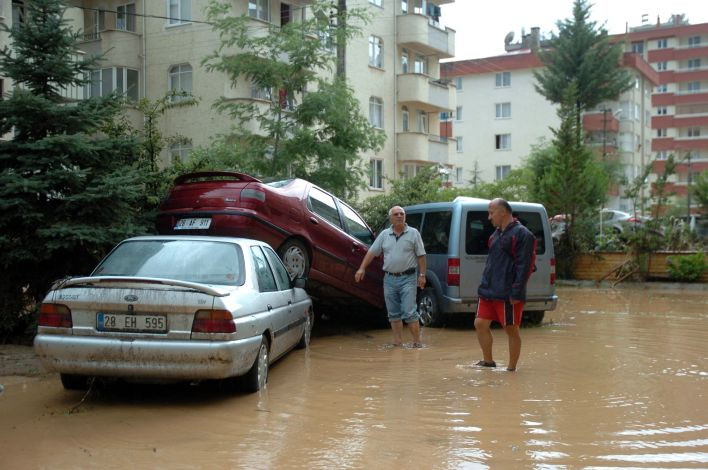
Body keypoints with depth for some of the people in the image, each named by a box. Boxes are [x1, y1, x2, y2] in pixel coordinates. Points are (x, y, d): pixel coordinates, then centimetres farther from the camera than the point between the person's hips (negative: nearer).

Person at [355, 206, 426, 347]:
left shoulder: (413, 233, 0)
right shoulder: (384, 234, 8)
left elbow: (421, 256, 0)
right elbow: (371, 252, 9)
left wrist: (422, 275, -6)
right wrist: (362, 268, 1)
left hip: (407, 278, -4)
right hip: (389, 278, 4)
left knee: (409, 312, -9)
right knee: (394, 314, 8)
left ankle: (417, 342, -3)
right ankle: (398, 342, 16)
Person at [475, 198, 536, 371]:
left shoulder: (522, 235, -10)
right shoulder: (496, 234, 17)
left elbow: (524, 267, -16)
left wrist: (516, 293, -20)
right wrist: (484, 285, 17)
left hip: (508, 294, -8)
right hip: (488, 292, 8)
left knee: (511, 330, 1)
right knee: (480, 324, 8)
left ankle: (511, 368, 12)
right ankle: (488, 361, 22)